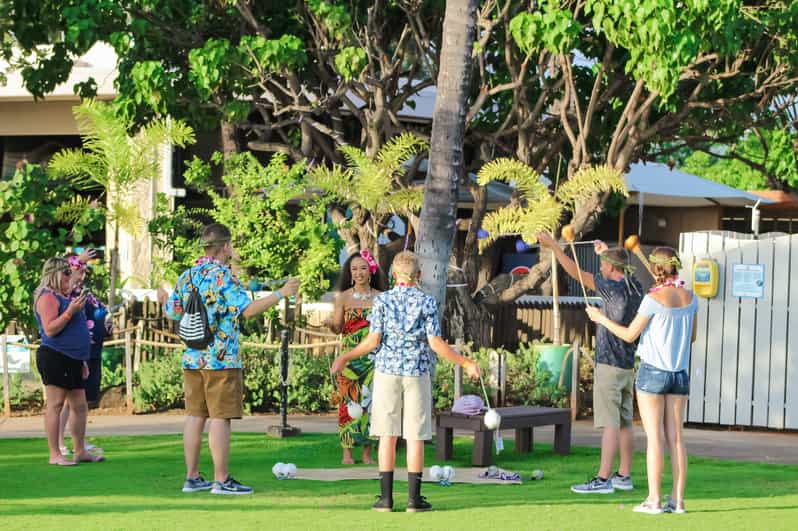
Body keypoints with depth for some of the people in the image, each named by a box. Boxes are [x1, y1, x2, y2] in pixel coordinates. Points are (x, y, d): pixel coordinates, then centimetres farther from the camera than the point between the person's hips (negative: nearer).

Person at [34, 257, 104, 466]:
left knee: (80, 406, 10)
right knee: (55, 405, -8)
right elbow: (50, 330, -18)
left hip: (72, 361, 10)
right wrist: (70, 312, -22)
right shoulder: (47, 297, -9)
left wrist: (82, 360, 24)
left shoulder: (64, 297, 20)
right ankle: (55, 454, -8)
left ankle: (80, 451, 16)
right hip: (54, 358, -10)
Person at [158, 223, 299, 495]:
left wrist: (164, 299, 42)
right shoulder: (223, 276, -11)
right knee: (220, 418, -4)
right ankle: (221, 480, -4)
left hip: (192, 358, 7)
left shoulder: (187, 276, 10)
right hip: (221, 360, -7)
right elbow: (247, 309, -20)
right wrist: (281, 294, -16)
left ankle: (192, 478, 12)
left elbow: (173, 312, 20)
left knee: (195, 416, 9)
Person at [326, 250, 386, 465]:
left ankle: (367, 453, 4)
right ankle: (347, 452, 3)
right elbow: (337, 328, 2)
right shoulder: (343, 297, 3)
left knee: (370, 401, -2)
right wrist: (330, 324, -19)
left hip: (372, 357, 1)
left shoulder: (380, 297, 6)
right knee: (349, 401, -3)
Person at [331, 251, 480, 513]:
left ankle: (386, 498, 3)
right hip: (417, 373, -1)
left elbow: (373, 340, -5)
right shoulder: (426, 302, -3)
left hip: (387, 372, 1)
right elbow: (436, 343, -7)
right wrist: (466, 363, 1)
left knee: (387, 435, 4)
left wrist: (345, 358, 7)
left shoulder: (382, 300, -1)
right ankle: (414, 498, 2)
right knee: (415, 437, 3)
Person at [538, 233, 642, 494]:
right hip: (628, 365, 8)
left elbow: (576, 273, -13)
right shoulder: (635, 287, 7)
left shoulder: (613, 288, -15)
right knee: (624, 423, 12)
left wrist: (553, 246, -7)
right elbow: (621, 271, 31)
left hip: (609, 364, -8)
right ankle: (624, 475, 17)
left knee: (610, 424, -10)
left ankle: (603, 479, -12)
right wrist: (606, 251, 45)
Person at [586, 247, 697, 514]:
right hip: (680, 372, 5)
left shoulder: (654, 299, -13)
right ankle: (677, 499, 5)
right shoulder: (690, 298, 3)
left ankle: (653, 499, -3)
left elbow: (630, 335, -7)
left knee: (654, 437, -3)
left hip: (653, 371, -5)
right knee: (675, 437, 6)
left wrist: (601, 319, 6)